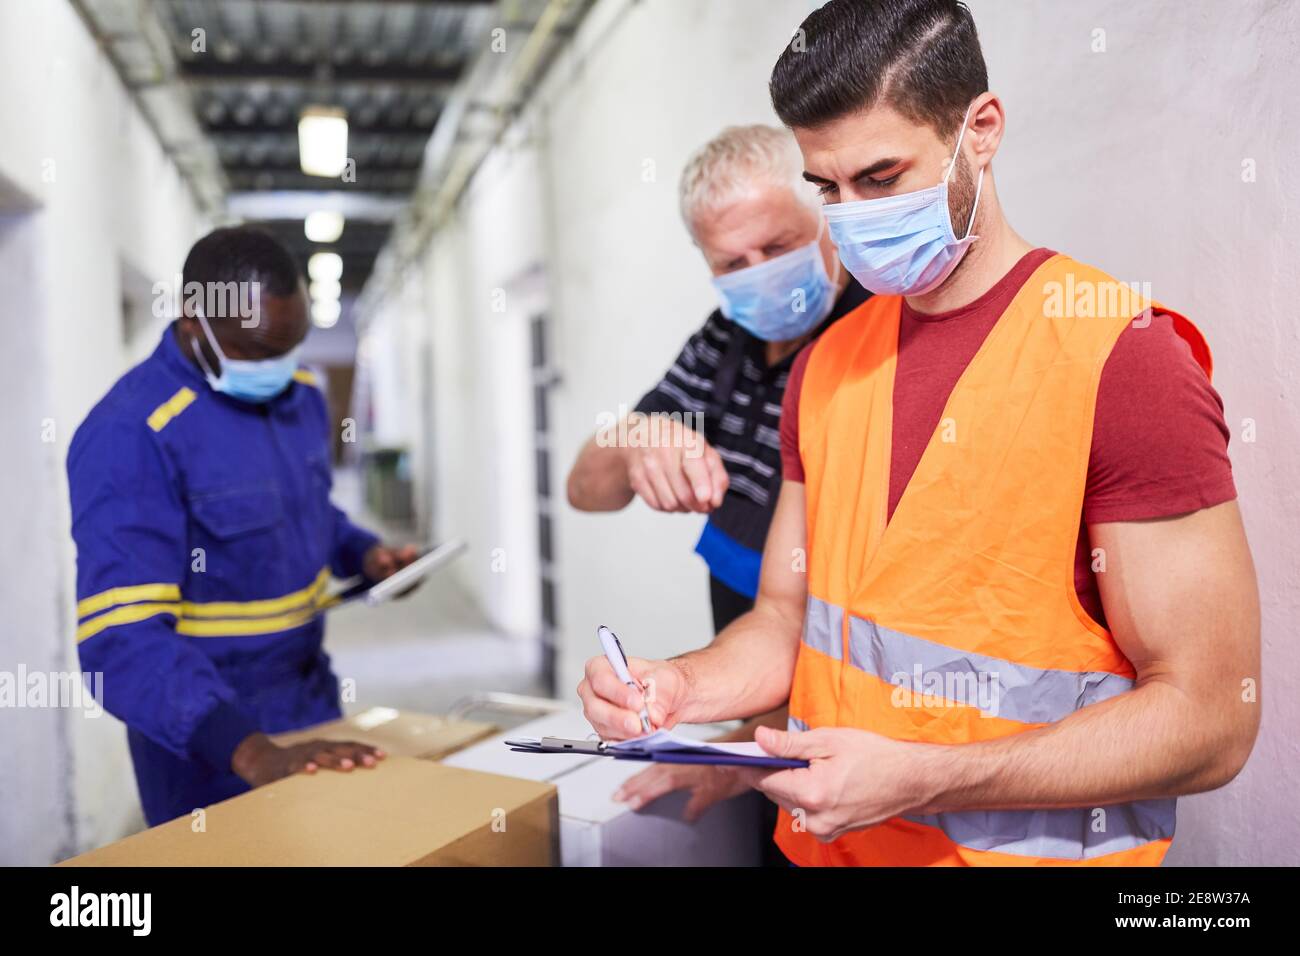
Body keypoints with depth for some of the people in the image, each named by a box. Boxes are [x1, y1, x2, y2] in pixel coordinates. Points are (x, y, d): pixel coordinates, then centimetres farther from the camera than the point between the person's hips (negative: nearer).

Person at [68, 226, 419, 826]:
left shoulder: (302, 395, 0)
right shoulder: (129, 434, -23)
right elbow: (123, 636, -32)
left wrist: (363, 554, -4)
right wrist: (251, 750, -43)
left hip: (314, 699, 7)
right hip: (211, 740, -7)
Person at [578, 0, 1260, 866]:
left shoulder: (1123, 358, -17)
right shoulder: (827, 365, 2)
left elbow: (1209, 718, -18)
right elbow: (790, 615, 8)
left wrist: (916, 778, -25)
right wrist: (685, 687, -11)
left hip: (1028, 846, -5)